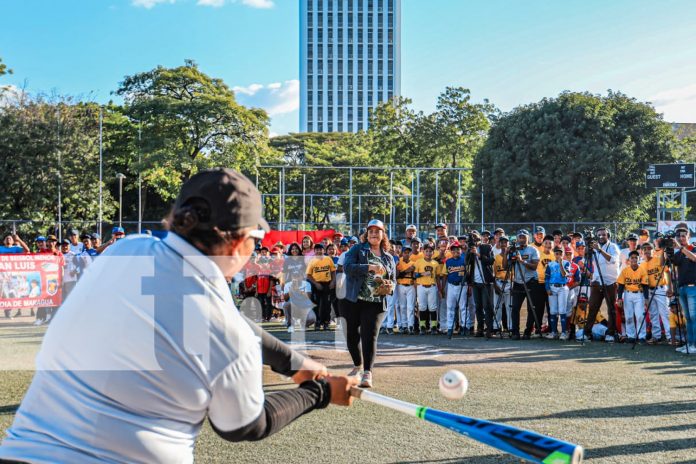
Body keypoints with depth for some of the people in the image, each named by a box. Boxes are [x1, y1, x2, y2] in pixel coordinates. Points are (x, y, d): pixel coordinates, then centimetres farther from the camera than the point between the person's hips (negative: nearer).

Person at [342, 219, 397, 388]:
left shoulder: (388, 258, 15)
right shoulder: (357, 250, 4)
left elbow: (393, 280, 22)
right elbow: (347, 267, -14)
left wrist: (390, 287, -2)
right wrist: (370, 267, -24)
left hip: (376, 303, 1)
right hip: (353, 300, 0)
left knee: (370, 335, -14)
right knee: (352, 335, 8)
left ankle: (367, 373, -17)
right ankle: (358, 366, 32)